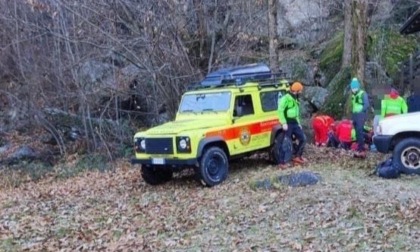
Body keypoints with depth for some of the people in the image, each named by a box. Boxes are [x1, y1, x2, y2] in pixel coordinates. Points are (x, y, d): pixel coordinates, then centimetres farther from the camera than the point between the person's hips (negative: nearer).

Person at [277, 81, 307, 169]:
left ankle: (297, 157, 19)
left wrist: (298, 123, 22)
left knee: (303, 138, 7)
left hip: (295, 123, 9)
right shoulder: (286, 98, -13)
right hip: (288, 124, -9)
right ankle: (283, 162, -1)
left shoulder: (295, 99, 16)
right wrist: (283, 123, -24)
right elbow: (280, 111, -20)